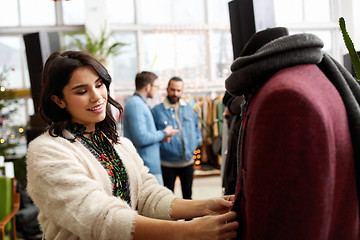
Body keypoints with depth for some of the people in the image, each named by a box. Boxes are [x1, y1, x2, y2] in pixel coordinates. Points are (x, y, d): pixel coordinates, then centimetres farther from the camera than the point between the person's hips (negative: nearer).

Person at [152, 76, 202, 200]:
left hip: (188, 161, 4)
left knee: (187, 194, 17)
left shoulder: (189, 108, 8)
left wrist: (194, 145, 3)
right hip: (167, 163, -4)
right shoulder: (156, 111, -5)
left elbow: (196, 128, 16)